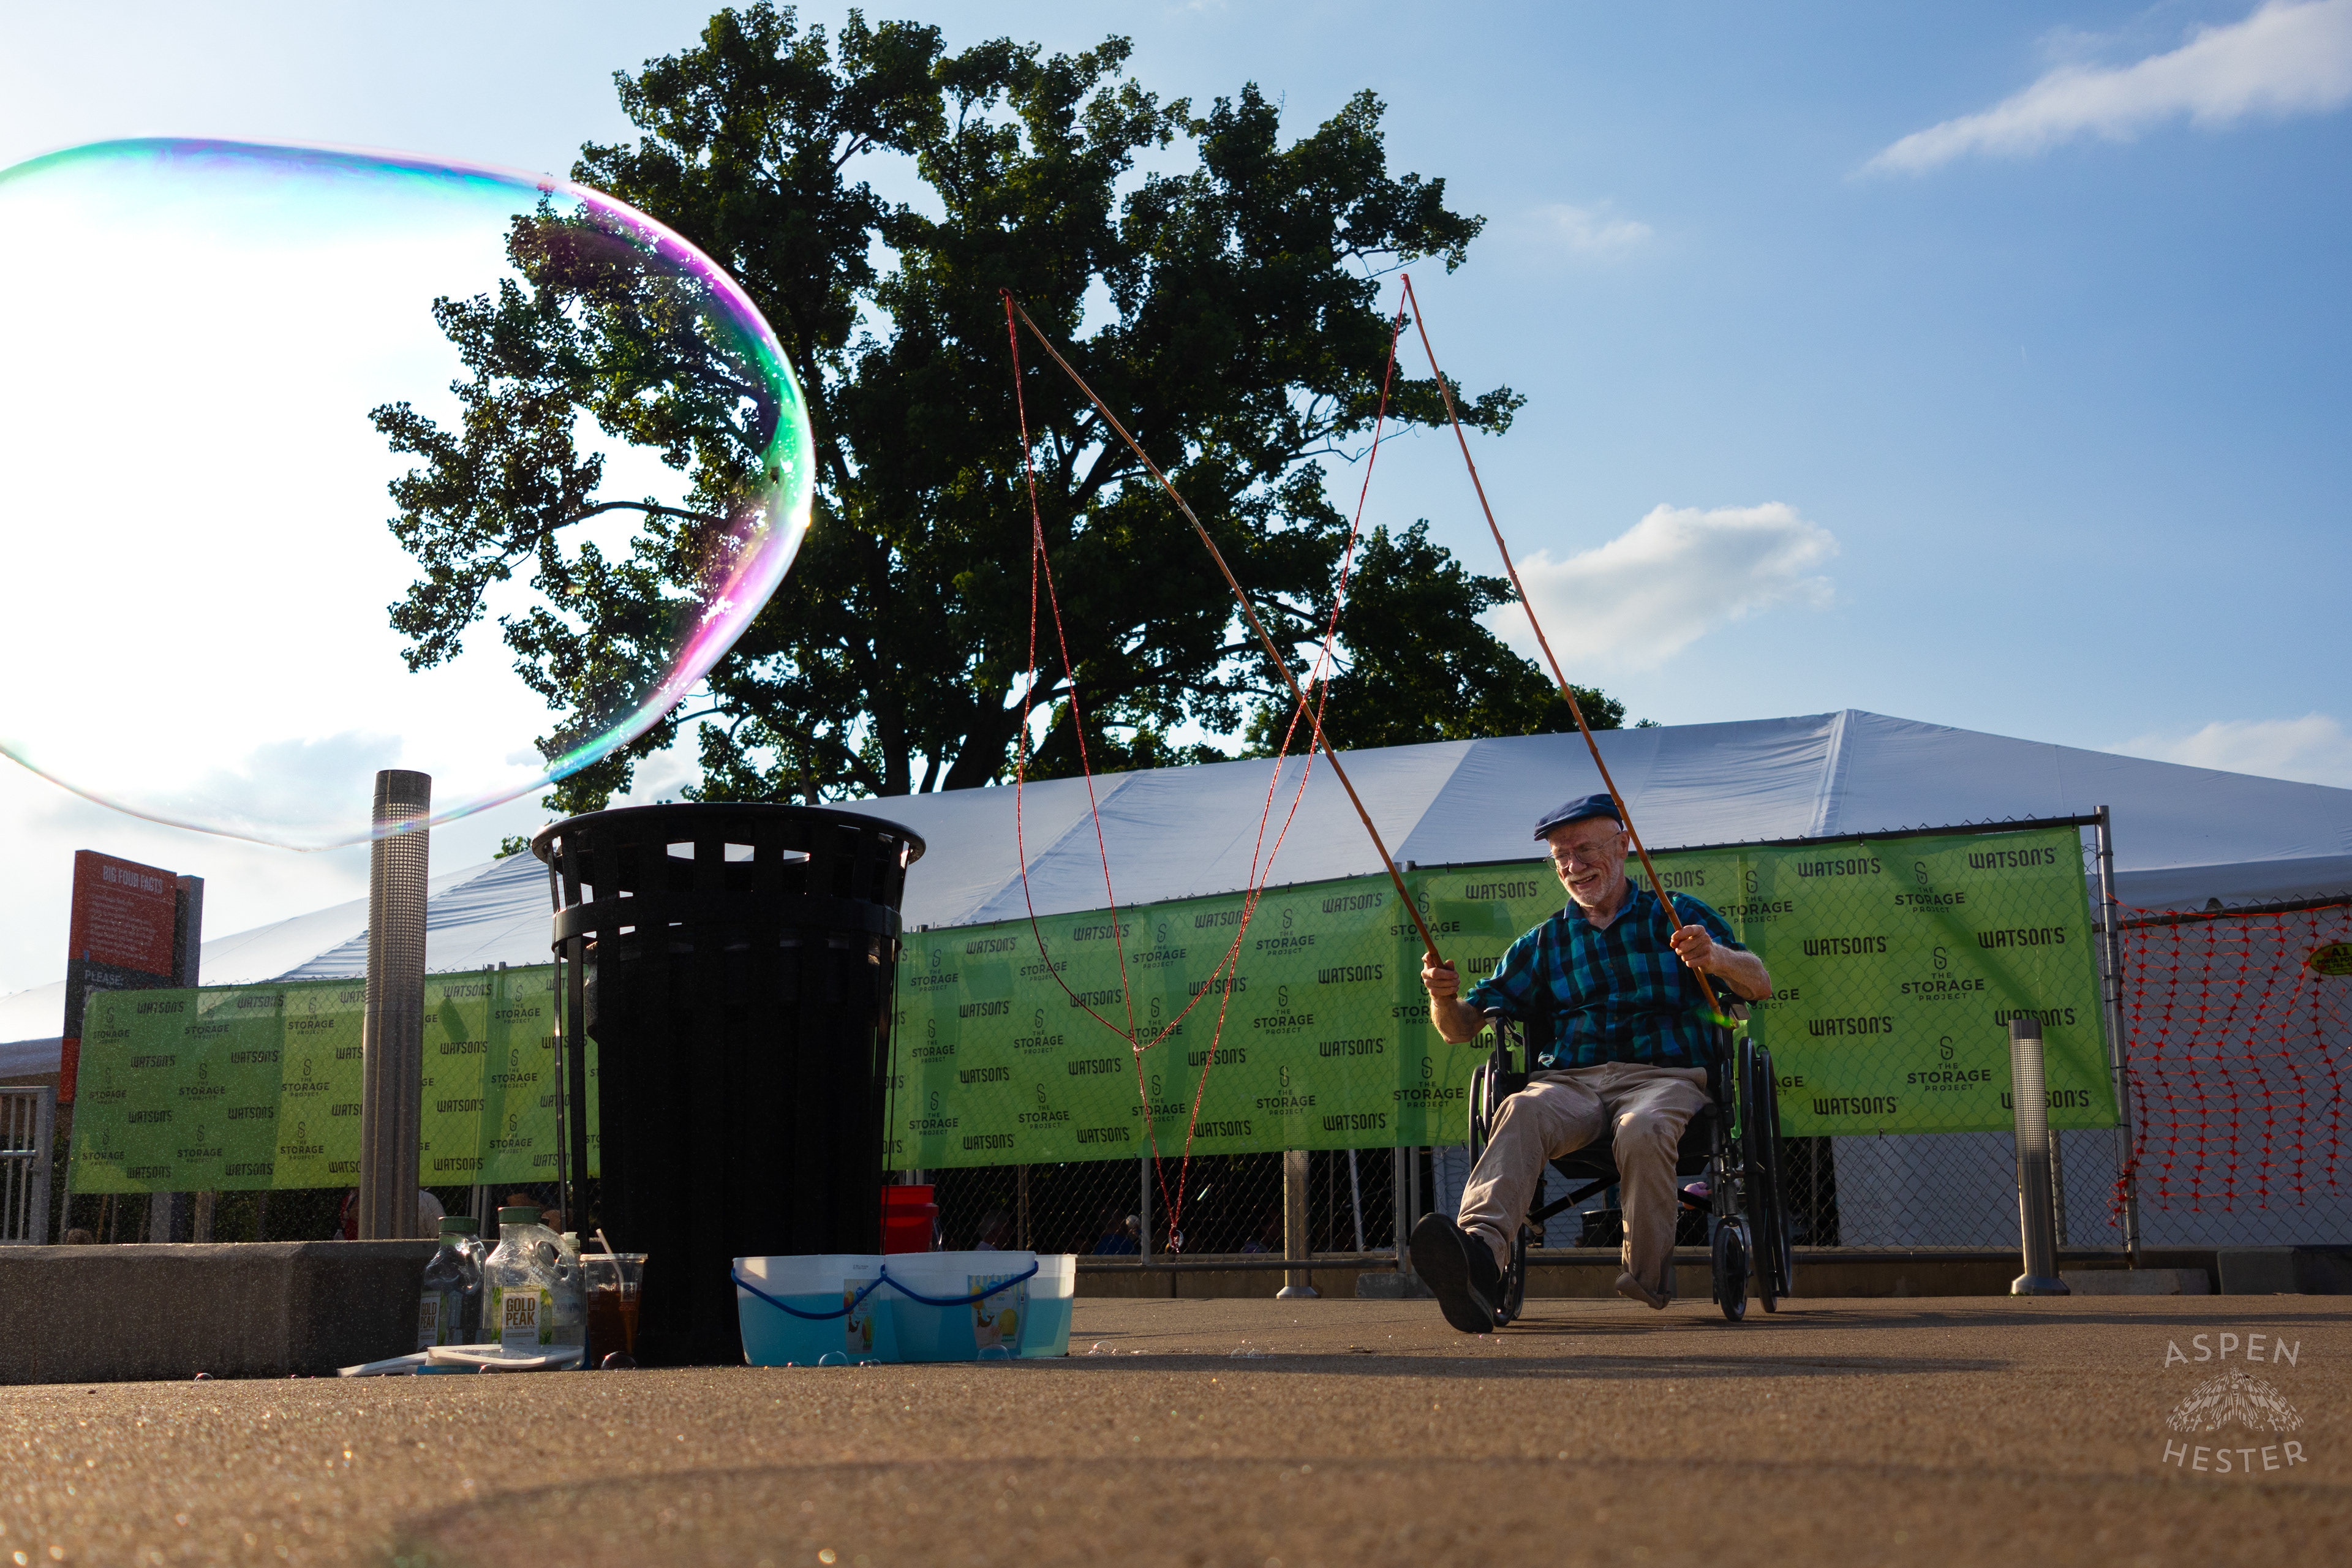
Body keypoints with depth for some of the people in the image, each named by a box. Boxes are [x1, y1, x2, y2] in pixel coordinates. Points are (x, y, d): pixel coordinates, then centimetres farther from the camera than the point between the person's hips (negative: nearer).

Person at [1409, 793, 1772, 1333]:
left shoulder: (1680, 918, 18)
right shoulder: (1543, 943, 25)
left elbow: (1759, 986, 3)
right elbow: (1462, 1027, 20)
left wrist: (1717, 957, -21)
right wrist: (1445, 998, -5)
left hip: (1664, 1075, -2)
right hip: (1569, 1081, 2)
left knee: (1643, 1128, -38)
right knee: (1521, 1112, -34)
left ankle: (1649, 1279, -21)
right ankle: (1478, 1251, -58)